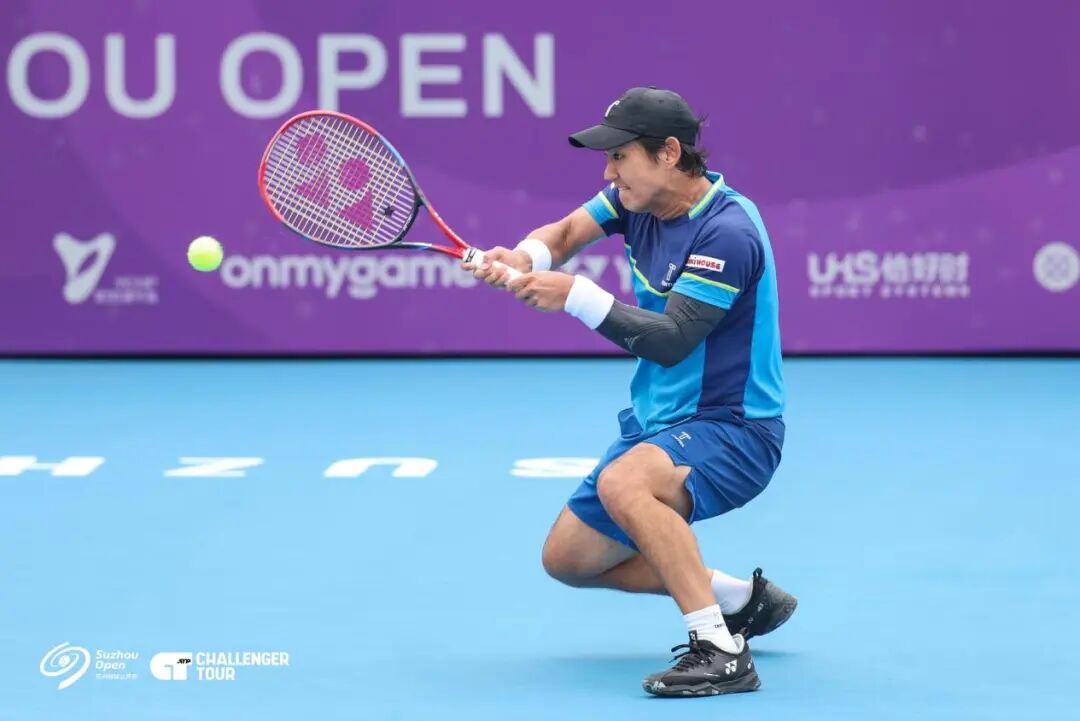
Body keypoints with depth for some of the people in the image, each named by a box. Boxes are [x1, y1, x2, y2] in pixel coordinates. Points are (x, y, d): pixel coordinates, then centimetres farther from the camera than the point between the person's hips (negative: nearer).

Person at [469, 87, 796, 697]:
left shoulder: (727, 232, -24)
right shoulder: (640, 198, 1)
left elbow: (670, 341, -28)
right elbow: (564, 233, -5)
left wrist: (576, 296, -32)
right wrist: (524, 257, -27)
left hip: (734, 429, -10)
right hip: (659, 421, 10)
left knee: (622, 483, -38)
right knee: (568, 557, 13)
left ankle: (722, 653, -35)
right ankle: (740, 598, 24)